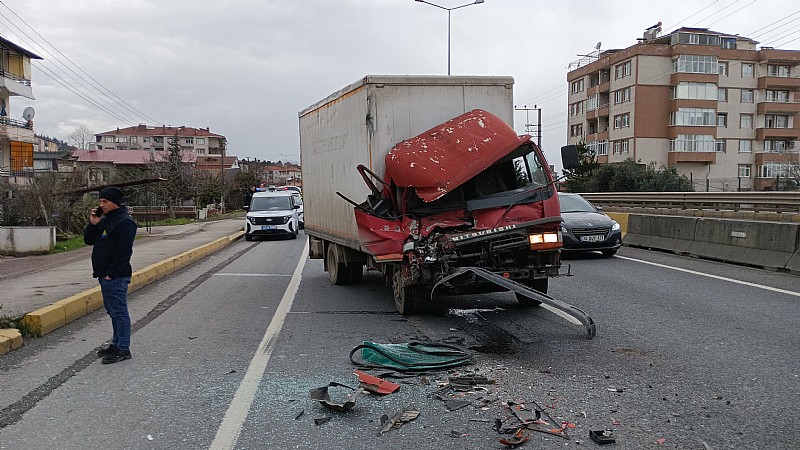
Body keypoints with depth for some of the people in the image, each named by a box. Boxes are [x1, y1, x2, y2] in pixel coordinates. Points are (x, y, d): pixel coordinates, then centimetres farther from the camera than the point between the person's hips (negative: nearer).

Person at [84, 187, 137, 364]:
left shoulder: (125, 222, -14)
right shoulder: (104, 220, 17)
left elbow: (123, 252, -20)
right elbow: (88, 241, 19)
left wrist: (111, 274, -20)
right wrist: (93, 224, 2)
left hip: (116, 276, -10)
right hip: (105, 275, 10)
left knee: (119, 312, -5)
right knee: (113, 311, 16)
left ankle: (123, 349, 0)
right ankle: (117, 344, 25)